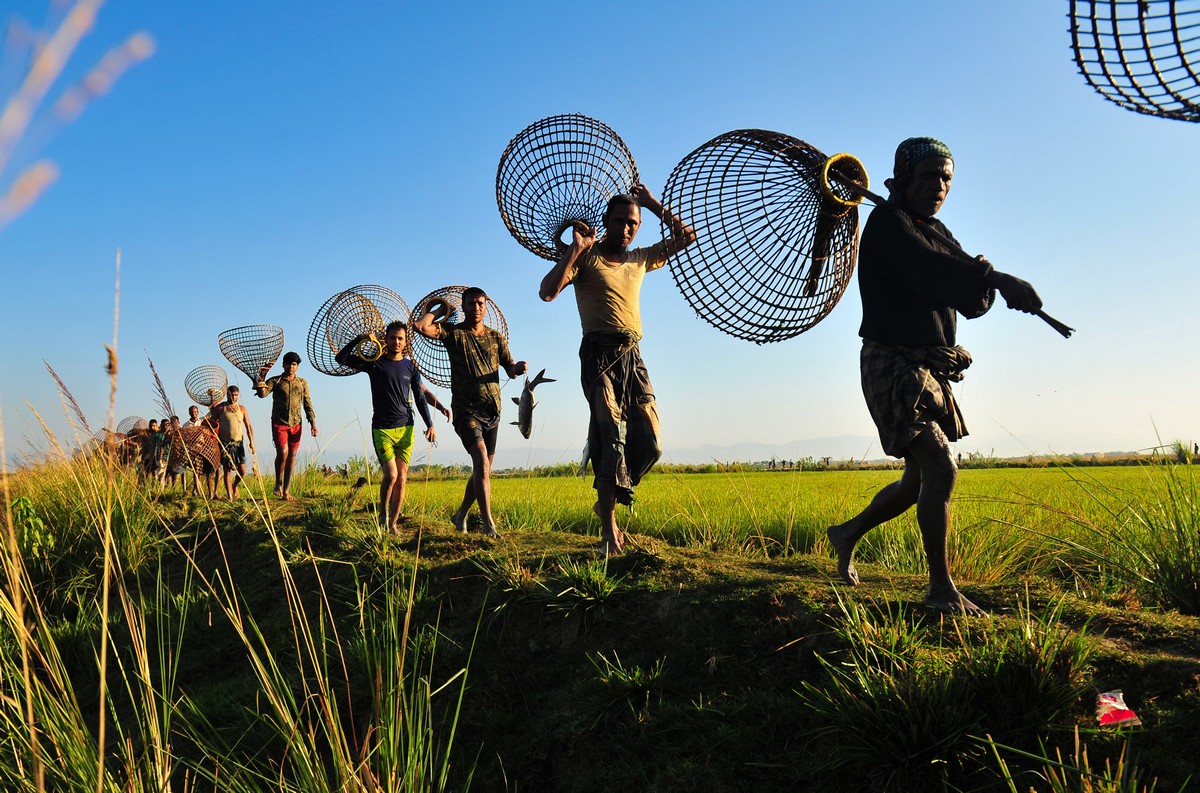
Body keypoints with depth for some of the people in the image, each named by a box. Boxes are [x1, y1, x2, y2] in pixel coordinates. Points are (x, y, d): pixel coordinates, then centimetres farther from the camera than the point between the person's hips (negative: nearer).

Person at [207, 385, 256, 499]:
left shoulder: (242, 408, 7)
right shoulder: (220, 408, 1)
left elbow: (248, 426, 7)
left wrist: (252, 442, -2)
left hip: (238, 443, 2)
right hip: (224, 443, -2)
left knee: (242, 470, -3)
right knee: (227, 470, -5)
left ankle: (235, 486, 28)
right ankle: (230, 497, -3)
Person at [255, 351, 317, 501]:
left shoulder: (302, 383, 12)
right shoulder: (275, 381, 5)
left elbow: (307, 404, 11)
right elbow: (262, 393, -11)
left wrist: (313, 422, 2)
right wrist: (261, 378, -25)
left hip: (295, 424, 3)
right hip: (279, 423, -3)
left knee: (292, 457, 1)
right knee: (283, 452, -18)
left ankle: (286, 491, 7)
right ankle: (278, 483, 5)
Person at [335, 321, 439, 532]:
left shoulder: (410, 367, 9)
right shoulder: (374, 363, 2)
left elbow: (420, 399, 12)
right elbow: (341, 358, -2)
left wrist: (430, 425, 6)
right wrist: (360, 338, -12)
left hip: (405, 428, 3)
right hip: (382, 429, -3)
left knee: (401, 479, 0)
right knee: (391, 474, -15)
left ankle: (393, 524, 9)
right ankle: (383, 514, 9)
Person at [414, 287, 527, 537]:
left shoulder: (496, 337, 12)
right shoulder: (453, 332, -2)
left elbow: (510, 370, 9)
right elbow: (421, 326, -17)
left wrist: (518, 367, -14)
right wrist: (441, 310, -2)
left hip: (492, 411, 6)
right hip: (466, 410, -5)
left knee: (483, 469, 11)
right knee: (481, 460, -22)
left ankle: (461, 515, 30)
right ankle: (488, 523, -21)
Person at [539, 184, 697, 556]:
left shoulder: (640, 259, 20)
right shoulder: (586, 257, 4)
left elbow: (686, 237, 25)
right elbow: (547, 292, -11)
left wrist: (653, 204, 19)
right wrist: (576, 248, -9)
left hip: (632, 357, 6)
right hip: (600, 355, -6)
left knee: (650, 444, -4)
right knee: (612, 437, -14)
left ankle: (608, 500, 18)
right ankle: (608, 530, -9)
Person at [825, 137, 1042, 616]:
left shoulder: (937, 234, 17)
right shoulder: (888, 222, -9)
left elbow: (970, 303, 10)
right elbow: (928, 270, -31)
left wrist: (983, 279, -13)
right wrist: (999, 279, -43)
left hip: (930, 372, 9)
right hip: (893, 365, -9)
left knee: (920, 479, 15)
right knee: (941, 468, -18)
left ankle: (848, 534, 36)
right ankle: (941, 590, -7)